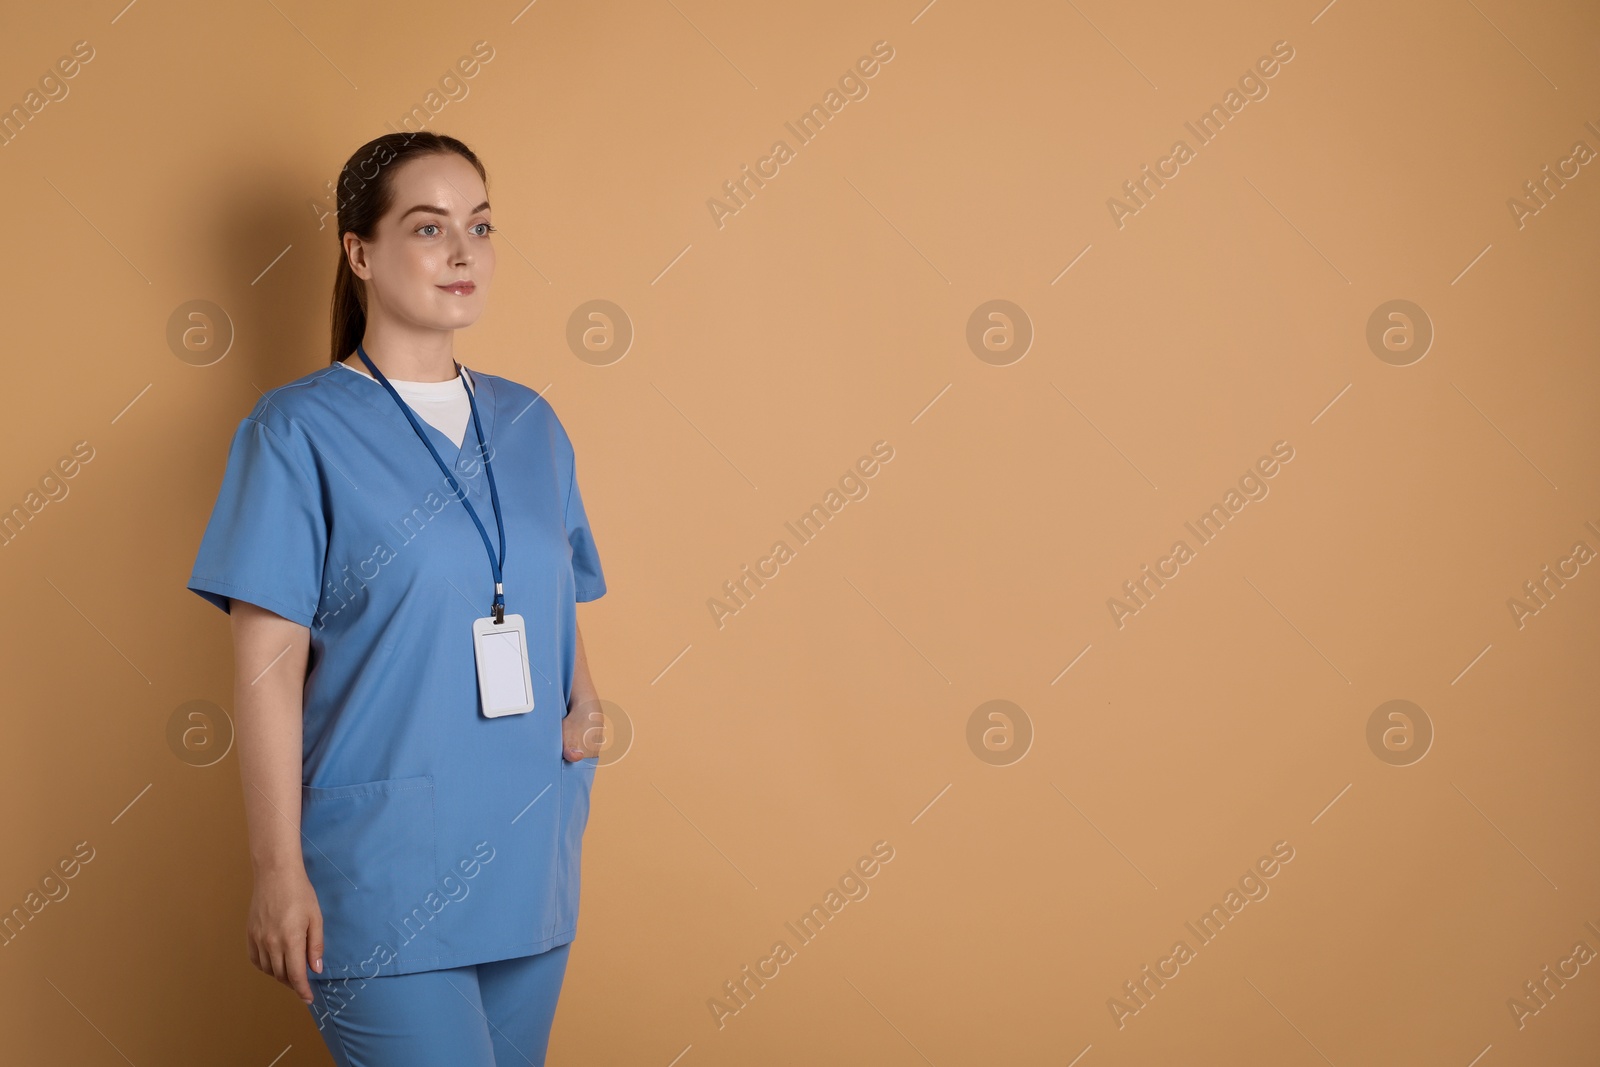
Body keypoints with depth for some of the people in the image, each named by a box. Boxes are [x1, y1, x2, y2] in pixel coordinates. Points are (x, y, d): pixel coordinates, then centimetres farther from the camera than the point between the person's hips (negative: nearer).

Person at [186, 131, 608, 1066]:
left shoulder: (532, 426, 10)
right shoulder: (299, 430, -6)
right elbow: (269, 665, -8)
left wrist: (584, 706, -1)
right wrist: (279, 870, -11)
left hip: (533, 861, 6)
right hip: (384, 861, -5)